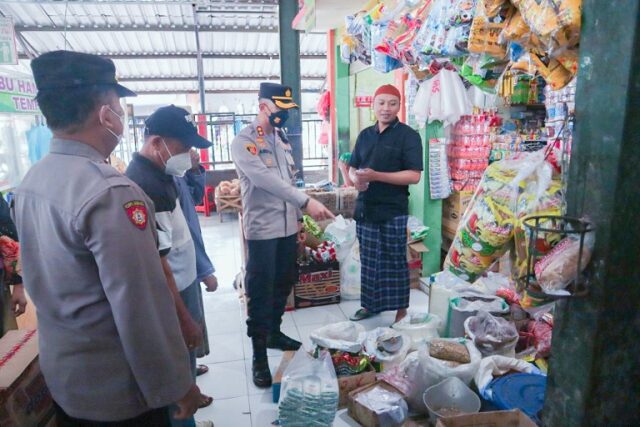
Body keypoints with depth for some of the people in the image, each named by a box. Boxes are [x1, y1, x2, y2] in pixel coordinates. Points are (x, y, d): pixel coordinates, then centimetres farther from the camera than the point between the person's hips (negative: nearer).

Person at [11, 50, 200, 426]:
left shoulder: (29, 184, 0)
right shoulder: (109, 191, -28)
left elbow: (44, 283, 10)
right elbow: (142, 307, -27)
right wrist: (177, 384, -16)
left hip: (60, 373, 8)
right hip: (117, 388, -7)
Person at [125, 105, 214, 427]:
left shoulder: (158, 174, 4)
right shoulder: (144, 186, -26)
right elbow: (156, 266, -27)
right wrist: (186, 320, -22)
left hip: (183, 286, 10)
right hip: (171, 299, -9)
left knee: (183, 364, 27)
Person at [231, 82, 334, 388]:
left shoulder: (281, 139, 13)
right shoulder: (244, 141, -12)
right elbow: (266, 179, -27)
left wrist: (297, 216, 16)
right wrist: (306, 201, -33)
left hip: (287, 227, 8)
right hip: (262, 229, -7)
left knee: (284, 285, 17)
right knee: (260, 292, 1)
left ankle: (274, 333, 36)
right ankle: (259, 355, 13)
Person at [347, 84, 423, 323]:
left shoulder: (408, 136, -6)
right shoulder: (365, 135, 12)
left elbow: (414, 176, -14)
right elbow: (352, 168, 18)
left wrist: (376, 175, -23)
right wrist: (356, 179, -7)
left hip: (393, 211, -5)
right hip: (365, 208, 6)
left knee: (395, 262, 3)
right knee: (368, 259, 14)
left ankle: (401, 311, 17)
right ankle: (370, 304, 29)